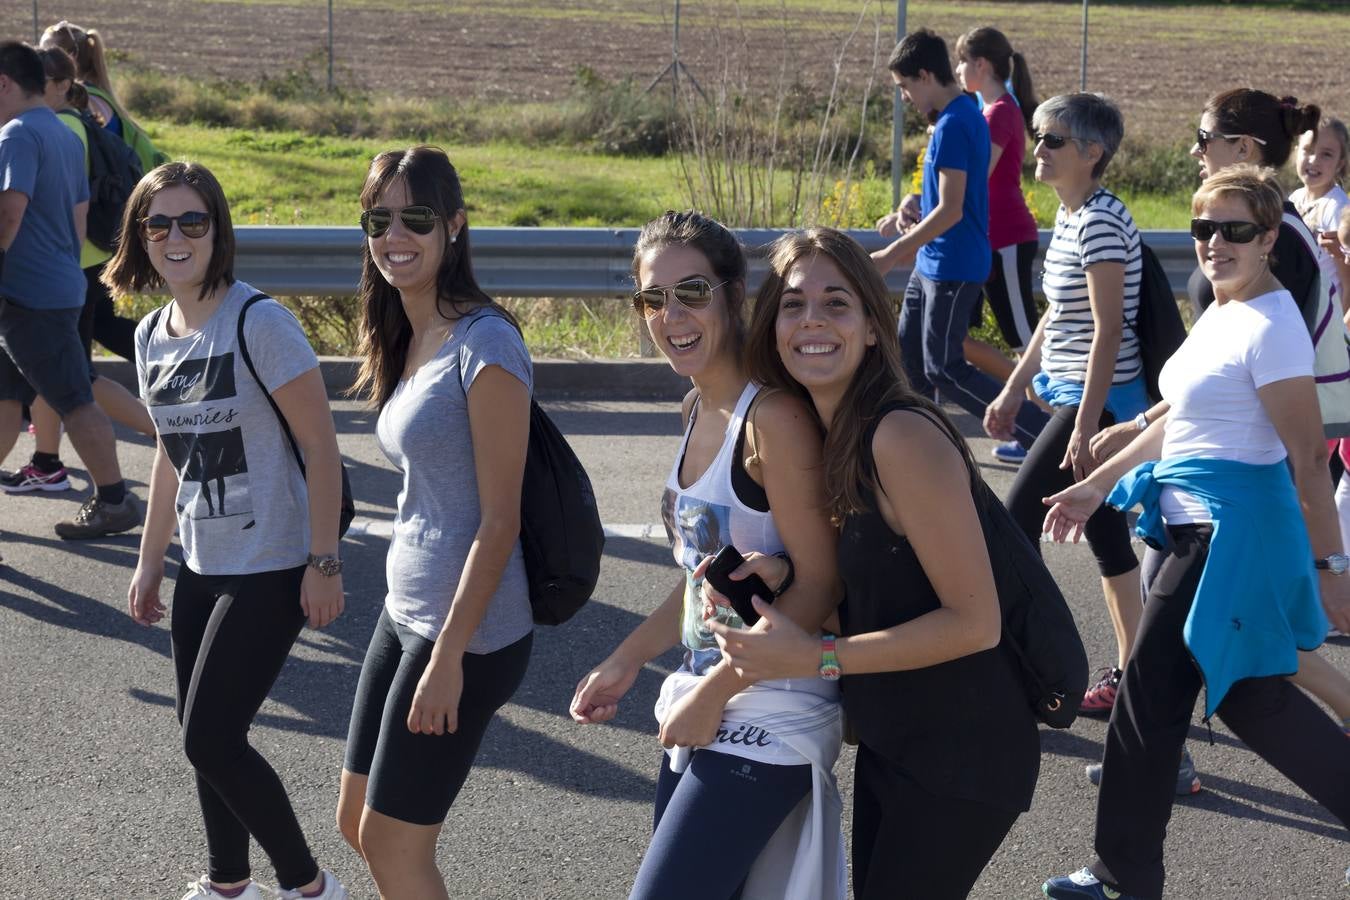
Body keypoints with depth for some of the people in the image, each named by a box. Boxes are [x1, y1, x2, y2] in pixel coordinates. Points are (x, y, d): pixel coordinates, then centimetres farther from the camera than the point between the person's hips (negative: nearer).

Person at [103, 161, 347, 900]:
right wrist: (149, 561, 18)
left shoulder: (259, 322, -17)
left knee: (211, 740, -6)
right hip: (201, 568, 7)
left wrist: (324, 563, -16)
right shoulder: (152, 335, 5)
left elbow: (320, 445, -16)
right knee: (204, 735, 13)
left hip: (271, 570, -7)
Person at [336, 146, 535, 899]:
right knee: (359, 823, 17)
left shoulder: (485, 345, -18)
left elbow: (500, 519, -19)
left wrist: (450, 655, -20)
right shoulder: (408, 340, 8)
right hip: (405, 612, 9)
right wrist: (419, 633, 18)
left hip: (467, 631, -9)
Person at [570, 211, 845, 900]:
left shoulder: (773, 417, -18)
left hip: (764, 721, -8)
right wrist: (628, 660, 17)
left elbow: (819, 584, -19)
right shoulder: (701, 409, 9)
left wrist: (714, 693, -16)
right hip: (706, 711, 9)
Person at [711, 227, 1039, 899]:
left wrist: (816, 658, -21)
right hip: (890, 744, 8)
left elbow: (975, 622, -22)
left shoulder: (903, 437, -22)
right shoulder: (829, 435, 3)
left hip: (964, 760, -8)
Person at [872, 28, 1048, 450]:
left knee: (945, 370, -6)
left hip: (953, 267, -10)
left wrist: (893, 254, -19)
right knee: (908, 357, 15)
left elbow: (950, 209, -23)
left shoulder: (953, 125, -20)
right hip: (933, 264, 10)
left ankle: (1041, 433, -5)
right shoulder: (965, 114, 10)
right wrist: (909, 212, 14)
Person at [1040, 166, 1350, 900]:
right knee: (1244, 693, 17)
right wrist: (1097, 486, 19)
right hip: (1196, 526, 9)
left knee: (1152, 689, -1)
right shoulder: (1221, 313, 11)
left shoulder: (1270, 329, -18)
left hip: (1231, 534, -9)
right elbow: (1179, 418, 19)